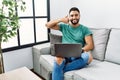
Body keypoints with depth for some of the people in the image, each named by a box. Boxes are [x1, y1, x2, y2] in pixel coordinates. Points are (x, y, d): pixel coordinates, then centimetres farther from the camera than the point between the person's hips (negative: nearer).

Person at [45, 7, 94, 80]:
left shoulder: (85, 29, 8)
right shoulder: (64, 26, 15)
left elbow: (91, 45, -2)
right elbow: (48, 25, 10)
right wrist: (61, 20, 2)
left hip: (78, 56, 1)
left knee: (88, 56, -35)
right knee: (58, 59, -37)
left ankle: (61, 69, -26)